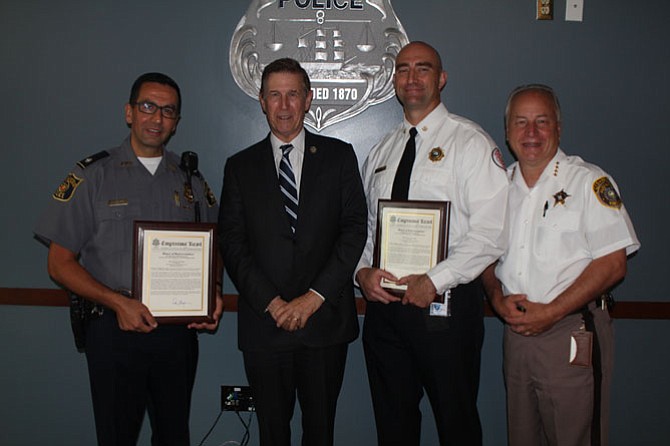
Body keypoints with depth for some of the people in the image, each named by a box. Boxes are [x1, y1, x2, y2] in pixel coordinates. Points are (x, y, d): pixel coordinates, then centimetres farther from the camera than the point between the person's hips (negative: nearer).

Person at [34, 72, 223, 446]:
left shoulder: (191, 181, 10)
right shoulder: (92, 177, -1)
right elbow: (60, 263, -2)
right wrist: (117, 302, -16)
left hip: (178, 332, 3)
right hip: (115, 331, -2)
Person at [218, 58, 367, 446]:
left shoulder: (339, 156, 5)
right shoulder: (240, 166, 8)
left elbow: (355, 229, -2)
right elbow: (232, 243, 1)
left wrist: (315, 297, -11)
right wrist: (271, 303, -11)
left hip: (325, 320, 0)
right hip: (264, 323, 1)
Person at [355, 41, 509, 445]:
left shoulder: (470, 142, -4)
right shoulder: (381, 151, 15)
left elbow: (491, 233, -13)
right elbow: (363, 226, 16)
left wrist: (434, 282, -18)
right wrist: (363, 270, -3)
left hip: (446, 302, -5)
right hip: (383, 302, 5)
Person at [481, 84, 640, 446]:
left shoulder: (589, 181, -7)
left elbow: (612, 264, -12)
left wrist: (551, 312, -16)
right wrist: (498, 298, -3)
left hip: (572, 335, -5)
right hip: (515, 332, 5)